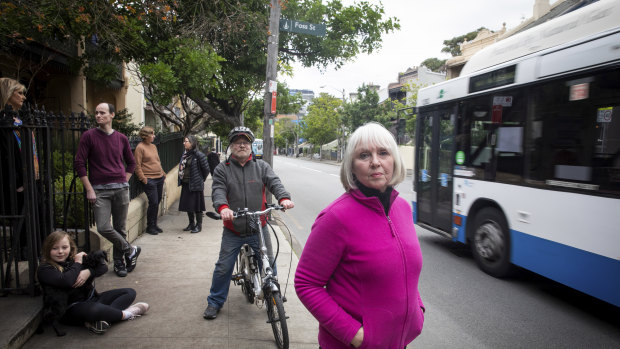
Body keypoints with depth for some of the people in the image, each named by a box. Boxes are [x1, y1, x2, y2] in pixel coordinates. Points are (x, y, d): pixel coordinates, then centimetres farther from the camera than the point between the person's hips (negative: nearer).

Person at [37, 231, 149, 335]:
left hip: (90, 299, 8)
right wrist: (77, 263, -10)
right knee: (93, 309, -42)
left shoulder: (76, 258, 10)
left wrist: (88, 272, -14)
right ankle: (125, 314, -14)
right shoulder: (45, 270, -7)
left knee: (130, 292, 0)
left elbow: (103, 266, 6)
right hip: (70, 308, -8)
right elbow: (66, 281, -27)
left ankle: (103, 318, -27)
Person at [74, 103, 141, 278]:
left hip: (121, 189, 2)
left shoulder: (121, 138, 9)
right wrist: (89, 189, -6)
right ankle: (131, 251, 8)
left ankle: (119, 262, 23)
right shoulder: (89, 136, 0)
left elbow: (131, 163, 21)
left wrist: (124, 182, 8)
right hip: (100, 190, -2)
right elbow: (79, 163, -2)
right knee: (103, 228, -13)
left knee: (120, 228, 7)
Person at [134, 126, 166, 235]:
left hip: (159, 178, 8)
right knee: (153, 203, -8)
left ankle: (154, 225, 22)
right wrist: (143, 179, -14)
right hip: (149, 180, -7)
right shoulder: (140, 147, -8)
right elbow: (137, 165, -10)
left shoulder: (153, 146, 15)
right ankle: (150, 227, 6)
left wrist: (163, 173, 17)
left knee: (157, 202, 11)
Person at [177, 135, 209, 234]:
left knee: (197, 205, 1)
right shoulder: (185, 154, 9)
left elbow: (206, 169, -9)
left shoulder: (199, 155, -14)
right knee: (187, 204, 14)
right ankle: (191, 224, 28)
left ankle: (199, 225, 14)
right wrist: (181, 180, 16)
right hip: (185, 184, 8)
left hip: (195, 185, -8)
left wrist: (201, 180, 1)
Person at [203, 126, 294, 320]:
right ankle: (215, 302, 27)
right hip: (233, 231, -1)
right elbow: (218, 191, -11)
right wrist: (222, 207, -34)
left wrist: (284, 198, -30)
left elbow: (274, 183, -8)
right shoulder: (222, 170, 2)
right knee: (223, 268, 7)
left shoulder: (261, 167, 6)